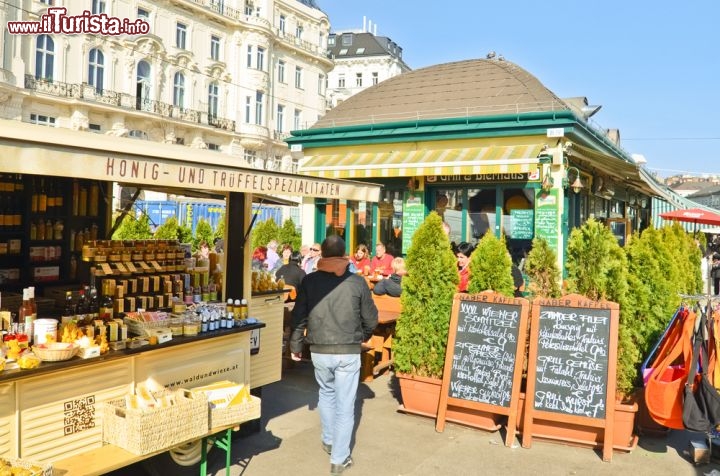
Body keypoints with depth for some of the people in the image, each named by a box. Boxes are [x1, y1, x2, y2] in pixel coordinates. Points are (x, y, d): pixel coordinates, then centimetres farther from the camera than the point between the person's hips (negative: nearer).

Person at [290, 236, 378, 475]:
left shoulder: (309, 281, -2)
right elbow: (371, 318, 2)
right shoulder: (357, 282, -6)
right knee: (345, 405, 7)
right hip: (349, 351, -2)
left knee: (326, 393, 27)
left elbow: (299, 316, 2)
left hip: (319, 350, 2)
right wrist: (364, 336, 22)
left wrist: (295, 345, 15)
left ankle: (328, 441, 39)